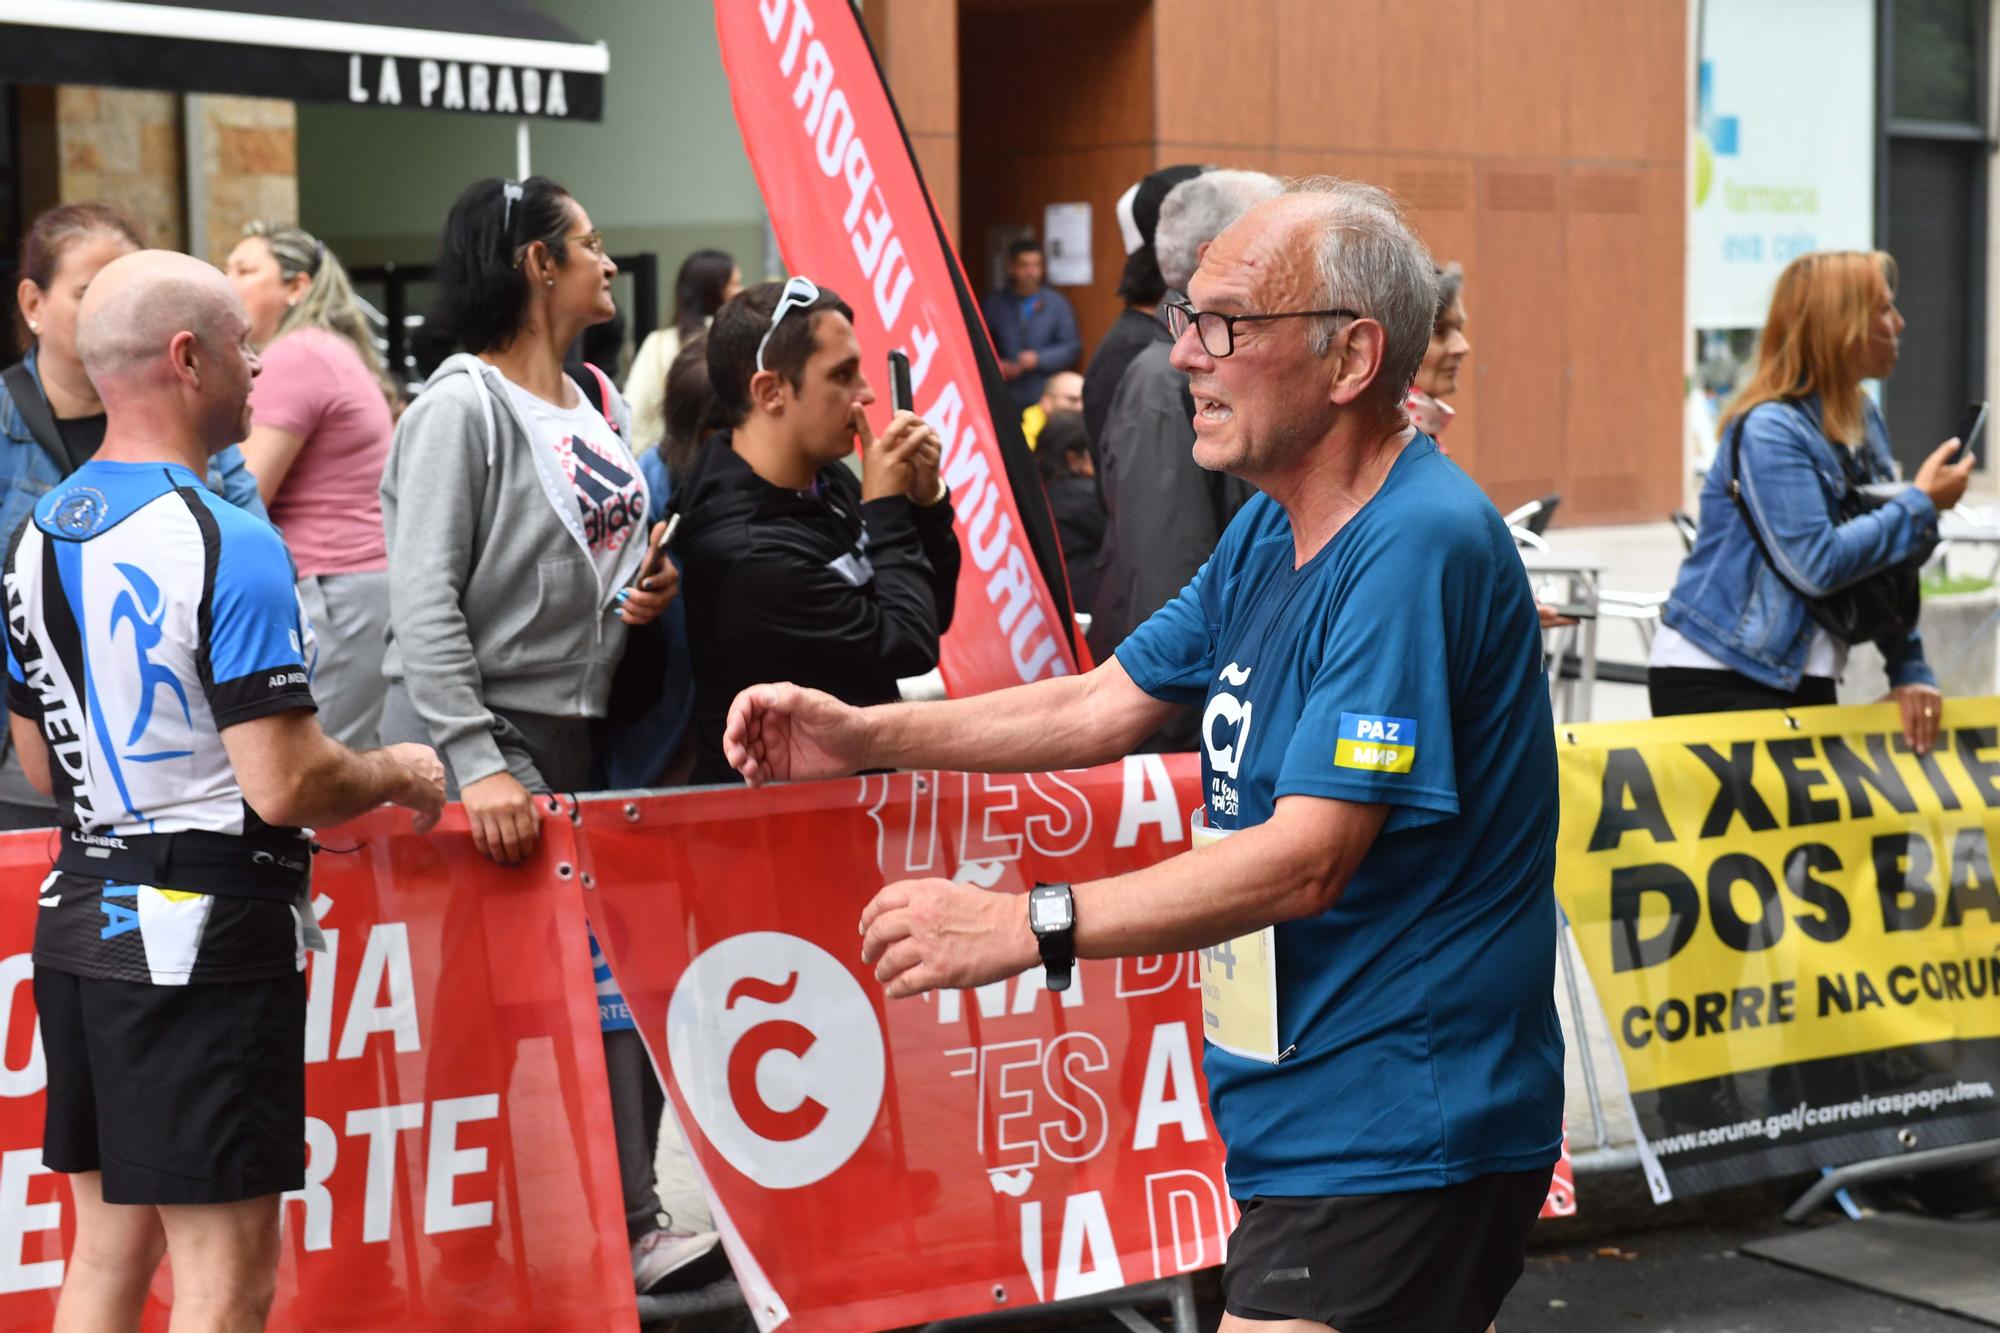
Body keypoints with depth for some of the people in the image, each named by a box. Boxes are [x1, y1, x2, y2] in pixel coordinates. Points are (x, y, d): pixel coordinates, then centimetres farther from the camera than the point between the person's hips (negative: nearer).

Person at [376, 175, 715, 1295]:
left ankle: (626, 1229, 11)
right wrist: (478, 764, -25)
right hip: (476, 738, -8)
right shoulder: (465, 406, -12)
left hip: (571, 732, 8)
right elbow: (426, 599, -18)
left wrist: (640, 597, 3)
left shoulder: (599, 406, 14)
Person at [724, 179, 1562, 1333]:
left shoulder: (1417, 547, -22)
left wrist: (1026, 925, -28)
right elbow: (1108, 707, 18)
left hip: (1395, 1140, -10)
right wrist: (864, 737, 11)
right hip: (1314, 1112, 10)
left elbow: (1305, 861, -27)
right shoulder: (1270, 532, 10)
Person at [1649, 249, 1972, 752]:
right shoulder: (1769, 431, -17)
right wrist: (1923, 504, -17)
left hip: (1804, 681, 7)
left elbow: (1883, 562, 11)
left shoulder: (1865, 421, 8)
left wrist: (1910, 670, 2)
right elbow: (1816, 564, -25)